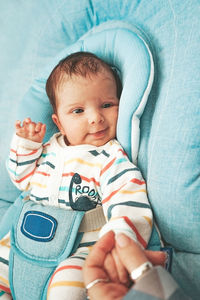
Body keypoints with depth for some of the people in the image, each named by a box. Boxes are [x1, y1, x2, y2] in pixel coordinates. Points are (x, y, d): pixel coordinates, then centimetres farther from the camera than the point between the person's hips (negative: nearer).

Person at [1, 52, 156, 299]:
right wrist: (26, 144, 4)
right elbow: (24, 179, 19)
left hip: (84, 247, -7)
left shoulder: (112, 160, -17)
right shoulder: (50, 148, 5)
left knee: (67, 280, -32)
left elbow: (131, 209, -30)